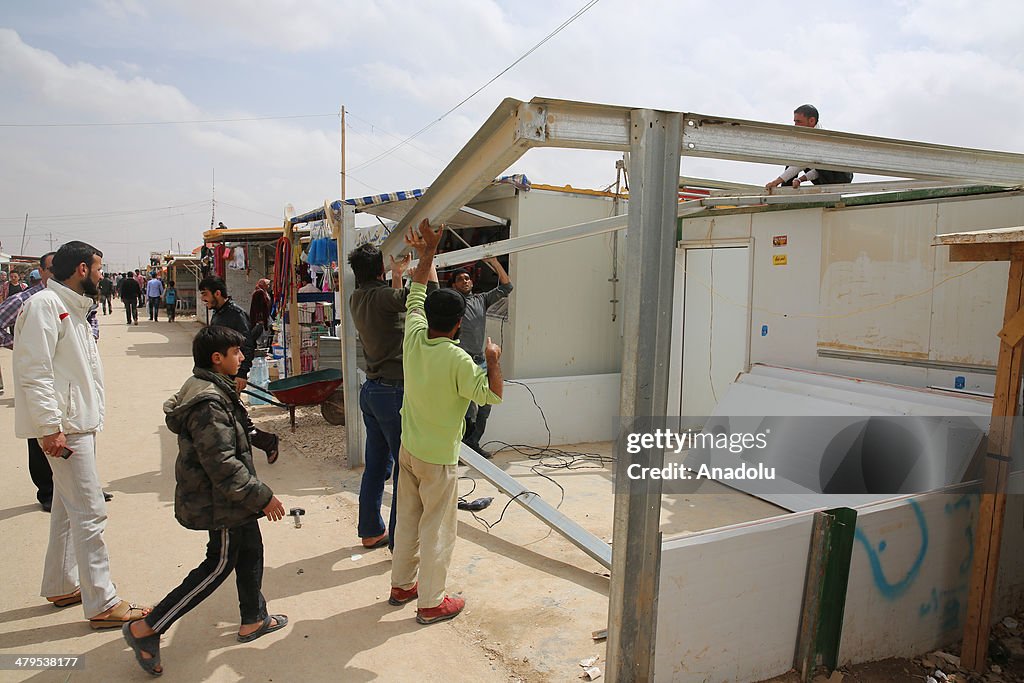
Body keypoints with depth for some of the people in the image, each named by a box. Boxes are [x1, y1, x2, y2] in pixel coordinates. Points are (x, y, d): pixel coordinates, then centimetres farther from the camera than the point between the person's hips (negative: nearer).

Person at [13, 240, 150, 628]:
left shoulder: (73, 308, 16)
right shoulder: (45, 305, -14)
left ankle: (62, 586, 32)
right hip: (64, 428, -10)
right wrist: (51, 427, -23)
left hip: (80, 424, 10)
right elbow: (33, 372, -21)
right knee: (90, 513, -7)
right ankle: (102, 604, 1)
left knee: (68, 509, 18)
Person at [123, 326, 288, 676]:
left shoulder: (206, 387, 5)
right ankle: (146, 629, 14)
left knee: (250, 549, 19)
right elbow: (222, 465, -30)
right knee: (220, 564, 3)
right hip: (218, 502, -10)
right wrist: (262, 496, -23)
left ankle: (253, 620, 35)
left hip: (227, 497, 10)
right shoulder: (209, 404, -29)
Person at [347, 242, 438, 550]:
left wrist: (398, 273, 22)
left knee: (377, 465, 17)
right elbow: (429, 293, -25)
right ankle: (401, 540, 9)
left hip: (371, 390, 9)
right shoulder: (380, 296, -18)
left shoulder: (357, 299, 8)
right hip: (394, 392, -9)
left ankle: (371, 530, 28)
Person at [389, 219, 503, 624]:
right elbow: (492, 395, -20)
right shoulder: (457, 359, -25)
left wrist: (428, 250, 12)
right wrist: (493, 358, -6)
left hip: (408, 449, 7)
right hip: (438, 458, -7)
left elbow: (416, 293, 7)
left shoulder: (413, 336, -7)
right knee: (436, 529, 7)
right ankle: (431, 602, 19)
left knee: (408, 519, 20)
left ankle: (401, 585, 34)